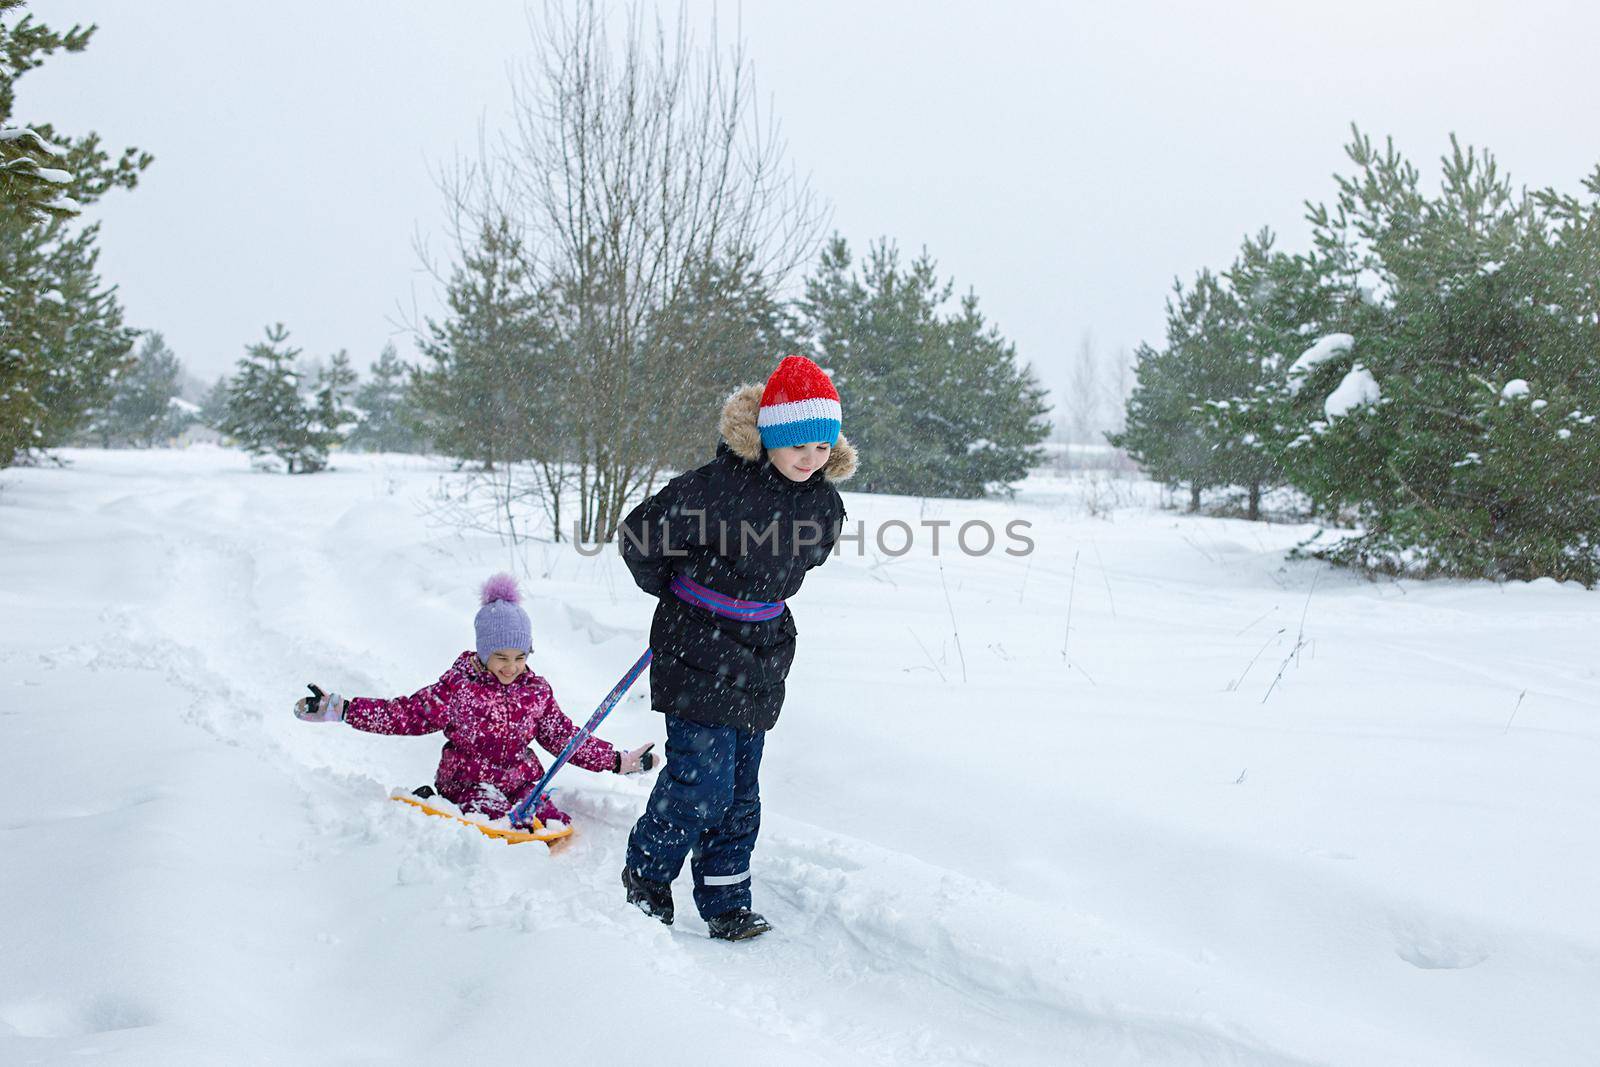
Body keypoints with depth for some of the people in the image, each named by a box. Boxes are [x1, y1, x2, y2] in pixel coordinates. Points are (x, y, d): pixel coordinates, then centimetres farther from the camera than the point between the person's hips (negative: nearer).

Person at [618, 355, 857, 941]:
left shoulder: (825, 505, -2)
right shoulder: (716, 486, -22)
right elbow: (639, 538, -12)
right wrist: (678, 594, 5)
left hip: (761, 660, 6)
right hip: (698, 655, -6)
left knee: (741, 792, 10)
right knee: (702, 782, -8)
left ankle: (726, 905, 20)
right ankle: (646, 873, 17)